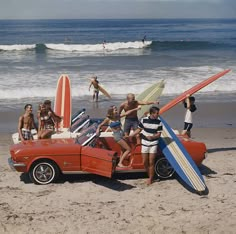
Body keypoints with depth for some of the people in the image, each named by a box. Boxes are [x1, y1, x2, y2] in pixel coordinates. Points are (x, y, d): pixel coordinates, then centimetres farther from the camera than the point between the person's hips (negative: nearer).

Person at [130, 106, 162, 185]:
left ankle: (150, 178, 14)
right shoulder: (144, 120, -8)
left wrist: (152, 137, -24)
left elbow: (159, 134, -5)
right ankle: (150, 175, 27)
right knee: (145, 162, 5)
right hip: (144, 143, 1)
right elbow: (139, 130, 4)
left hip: (153, 144, -1)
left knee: (151, 162, -1)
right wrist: (129, 136, 0)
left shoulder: (159, 122, -8)